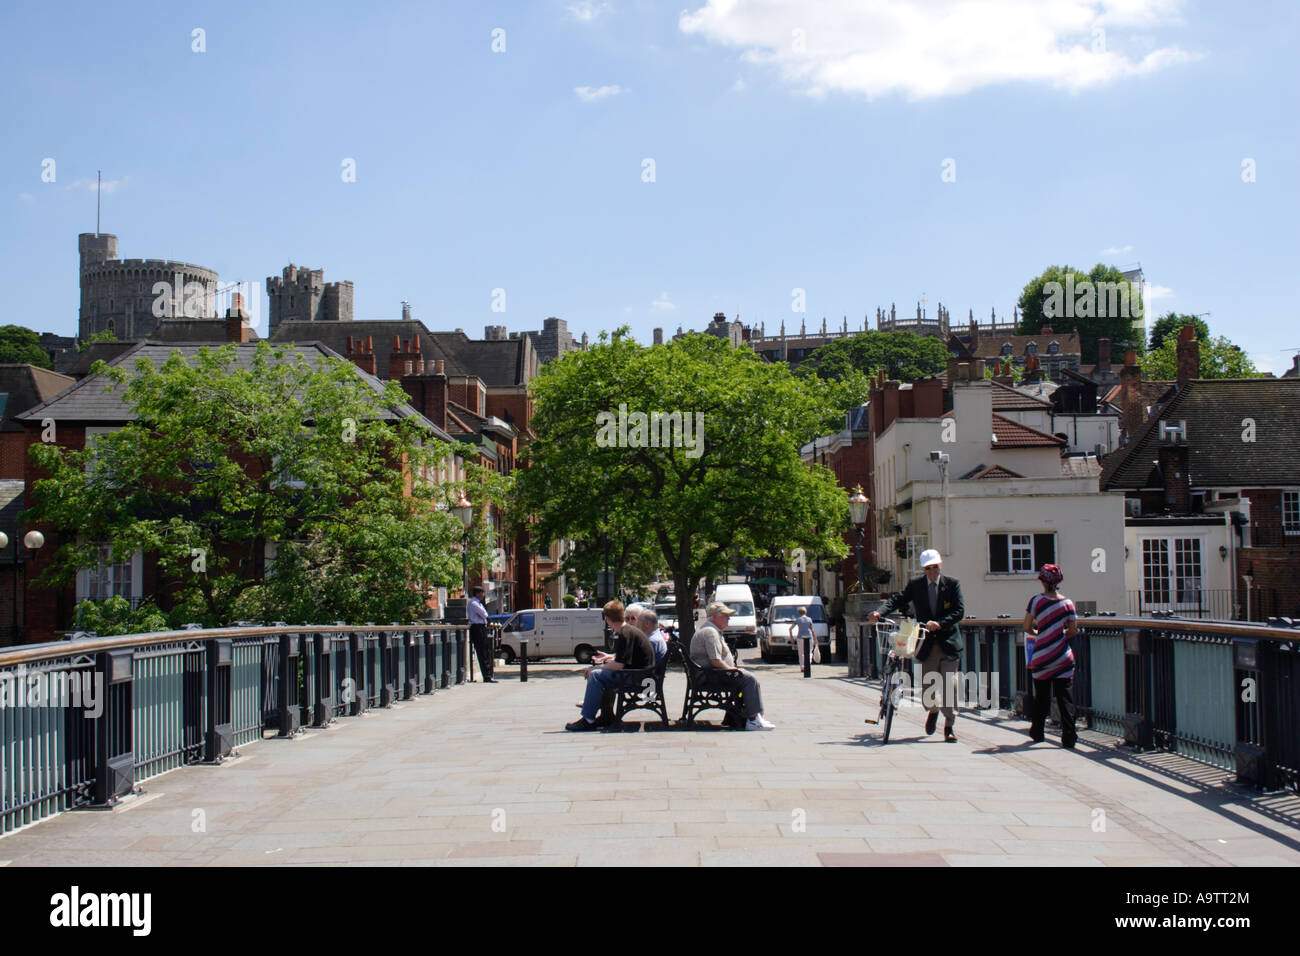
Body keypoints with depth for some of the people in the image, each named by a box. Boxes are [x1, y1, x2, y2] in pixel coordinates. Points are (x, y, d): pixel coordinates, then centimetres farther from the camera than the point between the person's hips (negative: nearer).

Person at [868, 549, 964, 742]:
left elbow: (960, 611, -7)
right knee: (925, 686, 6)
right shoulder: (915, 585, 4)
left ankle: (949, 726, 4)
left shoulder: (952, 584, 0)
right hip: (927, 644, 2)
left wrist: (940, 623, -22)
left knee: (950, 684, -7)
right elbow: (897, 600, -7)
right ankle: (933, 711, 38)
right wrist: (879, 612, -25)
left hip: (949, 642, -2)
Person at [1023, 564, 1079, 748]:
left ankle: (1037, 733, 26)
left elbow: (1027, 627, -3)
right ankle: (1068, 738, -4)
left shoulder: (1036, 600, -6)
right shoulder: (1067, 603, -3)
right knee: (1064, 697, 2)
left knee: (1041, 696, 14)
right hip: (1063, 657, 0)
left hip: (1041, 656, 0)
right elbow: (1073, 631, 0)